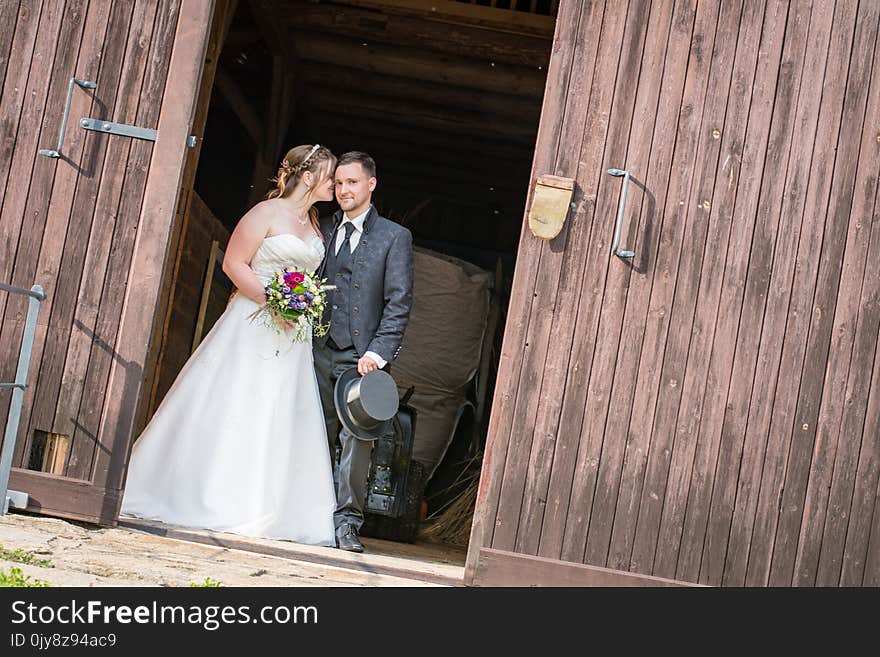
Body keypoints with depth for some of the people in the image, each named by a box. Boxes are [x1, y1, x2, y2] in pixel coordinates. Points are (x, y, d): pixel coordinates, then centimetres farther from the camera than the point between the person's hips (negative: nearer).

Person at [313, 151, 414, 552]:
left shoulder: (394, 237, 3)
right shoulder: (323, 230, 14)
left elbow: (399, 302, -3)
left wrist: (378, 352, -13)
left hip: (361, 357, -3)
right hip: (320, 353, 4)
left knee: (356, 441, -6)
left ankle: (346, 523, -1)